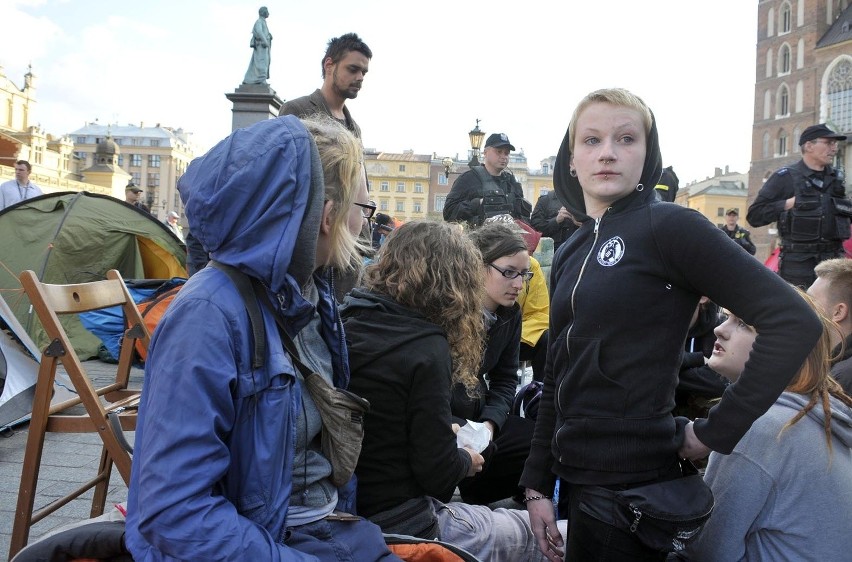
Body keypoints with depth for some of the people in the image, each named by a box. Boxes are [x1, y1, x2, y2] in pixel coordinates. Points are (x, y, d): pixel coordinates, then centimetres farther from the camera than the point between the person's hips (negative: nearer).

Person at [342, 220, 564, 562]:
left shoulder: (346, 322, 1)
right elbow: (438, 474, -18)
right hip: (395, 525, -8)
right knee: (532, 532, 15)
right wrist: (466, 460, 3)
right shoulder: (425, 348, -21)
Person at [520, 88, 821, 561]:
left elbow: (795, 322, -19)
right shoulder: (571, 254, 8)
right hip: (576, 474, 7)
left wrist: (717, 432, -15)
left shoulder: (667, 225, -13)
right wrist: (538, 484, 10)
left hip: (629, 483, -7)